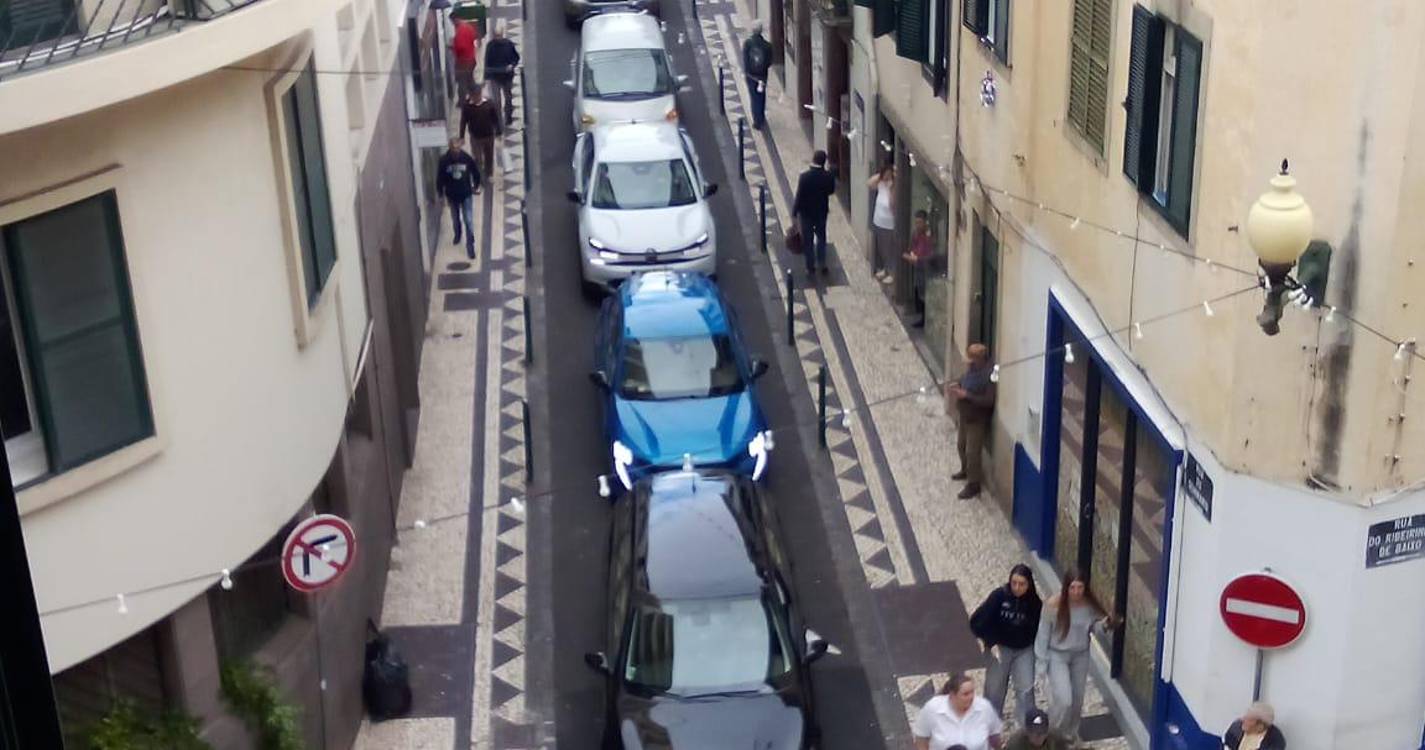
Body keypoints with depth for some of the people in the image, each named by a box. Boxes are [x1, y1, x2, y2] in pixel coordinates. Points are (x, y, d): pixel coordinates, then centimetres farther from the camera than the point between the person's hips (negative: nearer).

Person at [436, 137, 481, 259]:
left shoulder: (467, 158, -18)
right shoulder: (444, 160, -19)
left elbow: (476, 172, 0)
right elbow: (440, 179, -8)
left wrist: (476, 186, 10)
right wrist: (441, 195, -3)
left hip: (466, 195, -1)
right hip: (452, 196, 1)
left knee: (469, 221, -1)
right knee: (455, 219, 22)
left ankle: (470, 246, 10)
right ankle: (457, 235, 52)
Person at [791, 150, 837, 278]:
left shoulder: (804, 177, -24)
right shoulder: (829, 175, -17)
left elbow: (798, 196, -17)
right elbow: (831, 191, 1)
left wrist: (794, 212, -6)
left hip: (806, 213, -2)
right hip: (822, 212, 2)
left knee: (808, 240, 13)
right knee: (821, 237, 23)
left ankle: (811, 267, 21)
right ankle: (822, 264, 28)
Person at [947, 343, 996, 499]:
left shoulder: (989, 375, -31)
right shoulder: (973, 366, -5)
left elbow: (988, 401, -31)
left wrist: (966, 395, -32)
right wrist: (958, 383, -5)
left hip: (978, 419, -9)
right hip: (966, 414, 9)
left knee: (972, 452, 4)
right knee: (962, 445, 26)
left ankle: (973, 484, 21)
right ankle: (966, 471, 50)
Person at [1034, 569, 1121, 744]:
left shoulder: (1089, 604, -16)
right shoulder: (1053, 605, -25)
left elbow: (1094, 627, 1)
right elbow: (1043, 634, -14)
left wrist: (1104, 624, -23)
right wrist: (1041, 661, -9)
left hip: (1081, 655, 4)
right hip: (1058, 656, -4)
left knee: (1077, 699, 18)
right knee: (1063, 700, -11)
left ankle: (1070, 733, 43)